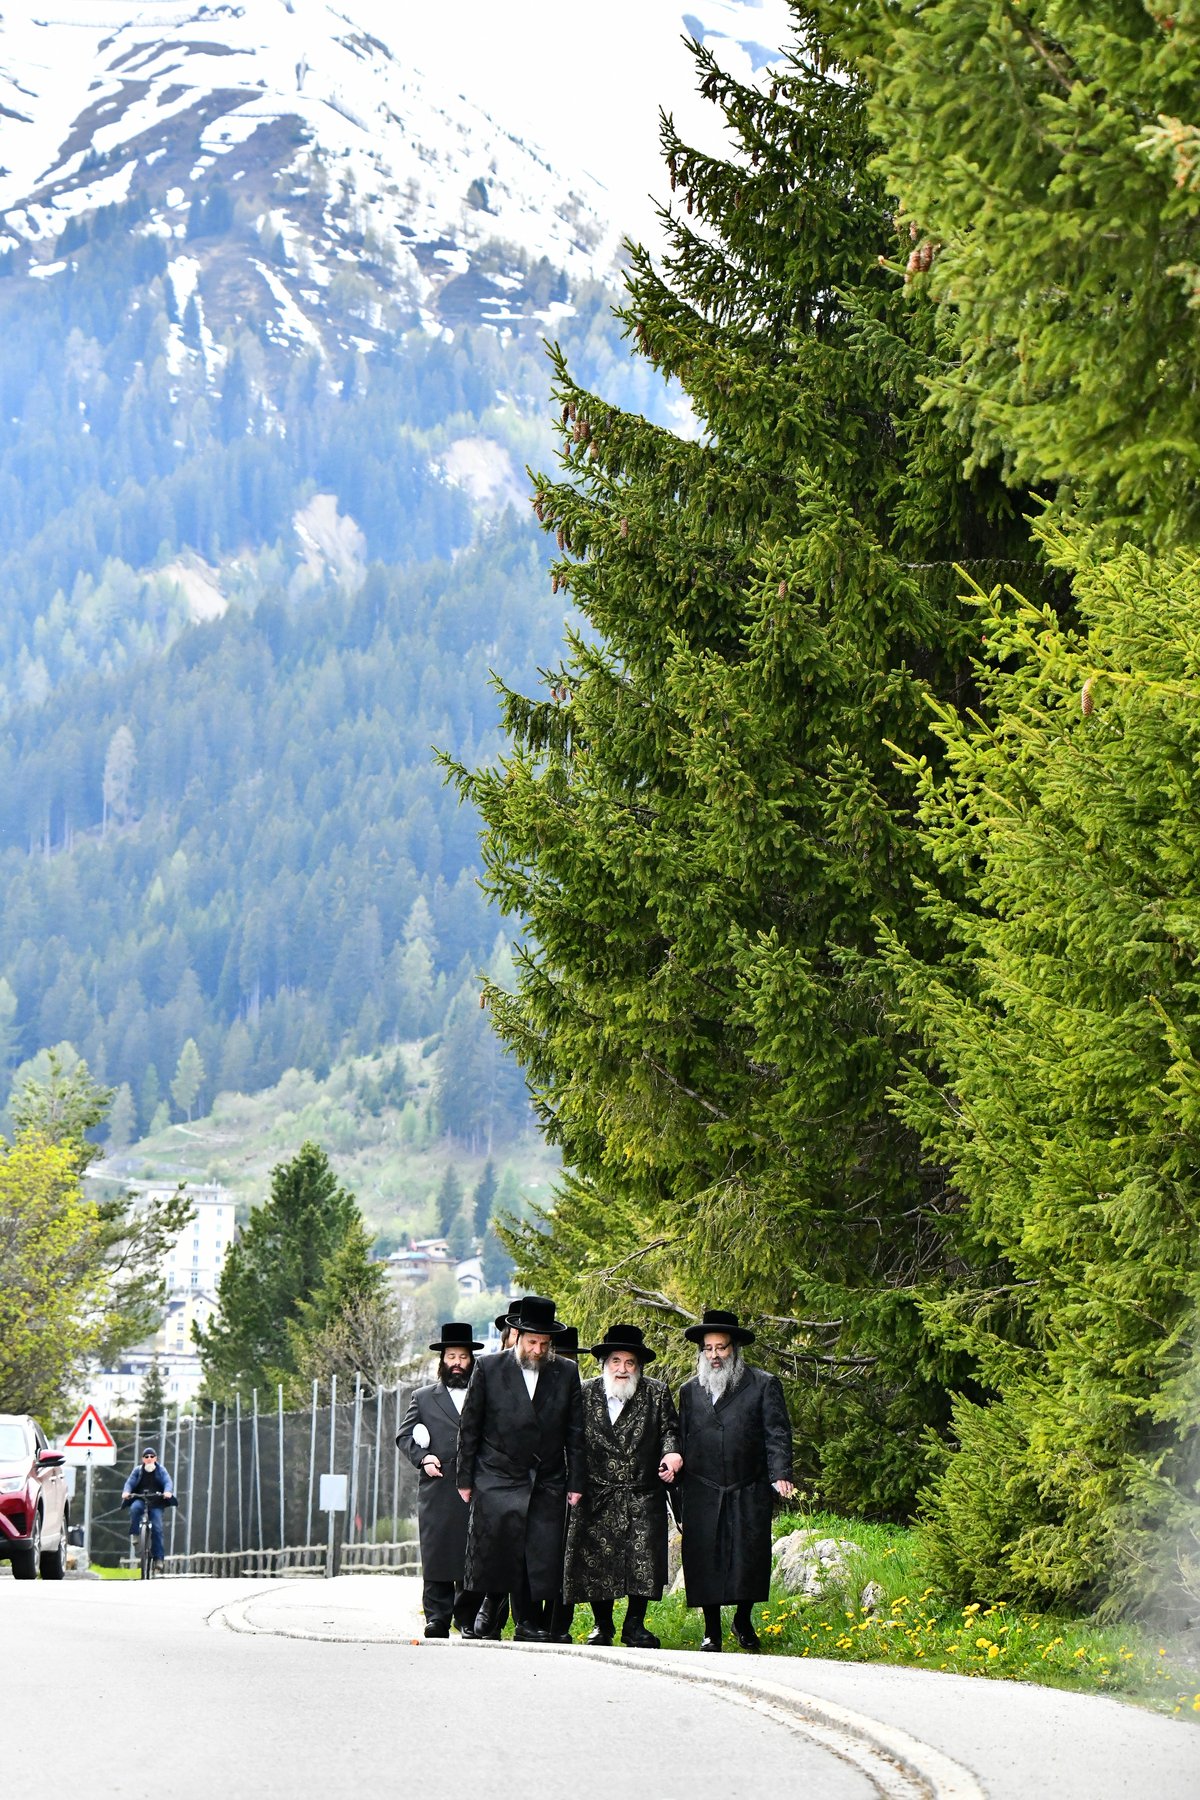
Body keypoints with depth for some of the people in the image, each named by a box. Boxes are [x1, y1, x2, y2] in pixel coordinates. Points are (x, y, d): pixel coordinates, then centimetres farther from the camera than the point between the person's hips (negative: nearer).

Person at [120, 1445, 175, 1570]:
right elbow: (129, 1482, -4)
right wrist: (126, 1492, -27)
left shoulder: (161, 1470, 7)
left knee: (157, 1528, -13)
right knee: (134, 1508, -36)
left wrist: (167, 1492, -30)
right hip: (140, 1499, 0)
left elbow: (167, 1482, -7)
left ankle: (158, 1558, -12)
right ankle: (134, 1534, -20)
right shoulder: (138, 1470, 7)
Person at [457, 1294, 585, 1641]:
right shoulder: (489, 1369, 1)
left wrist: (575, 1483, 5)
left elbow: (575, 1435, 10)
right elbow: (469, 1428, 4)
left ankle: (530, 1625, 5)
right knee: (496, 1548, -9)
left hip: (547, 1486, 2)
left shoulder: (565, 1374, 7)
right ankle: (491, 1604, 14)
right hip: (497, 1481, -1)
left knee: (542, 1557, -4)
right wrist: (465, 1479, 2)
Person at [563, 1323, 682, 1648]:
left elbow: (670, 1429, 9)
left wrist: (670, 1452, -13)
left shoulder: (657, 1394, 7)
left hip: (643, 1497, 0)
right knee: (596, 1561, 2)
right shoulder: (585, 1393, 6)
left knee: (644, 1559, -7)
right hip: (597, 1498, 0)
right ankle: (602, 1626, 16)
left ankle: (635, 1625, 6)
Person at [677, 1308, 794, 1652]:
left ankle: (743, 1621, 18)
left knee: (750, 1557, -2)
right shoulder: (690, 1390, 14)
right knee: (705, 1559, 0)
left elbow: (777, 1433, -2)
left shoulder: (763, 1385, 4)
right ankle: (712, 1630, 9)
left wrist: (780, 1475, -13)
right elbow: (681, 1440, 16)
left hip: (749, 1492, -2)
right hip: (702, 1492, 2)